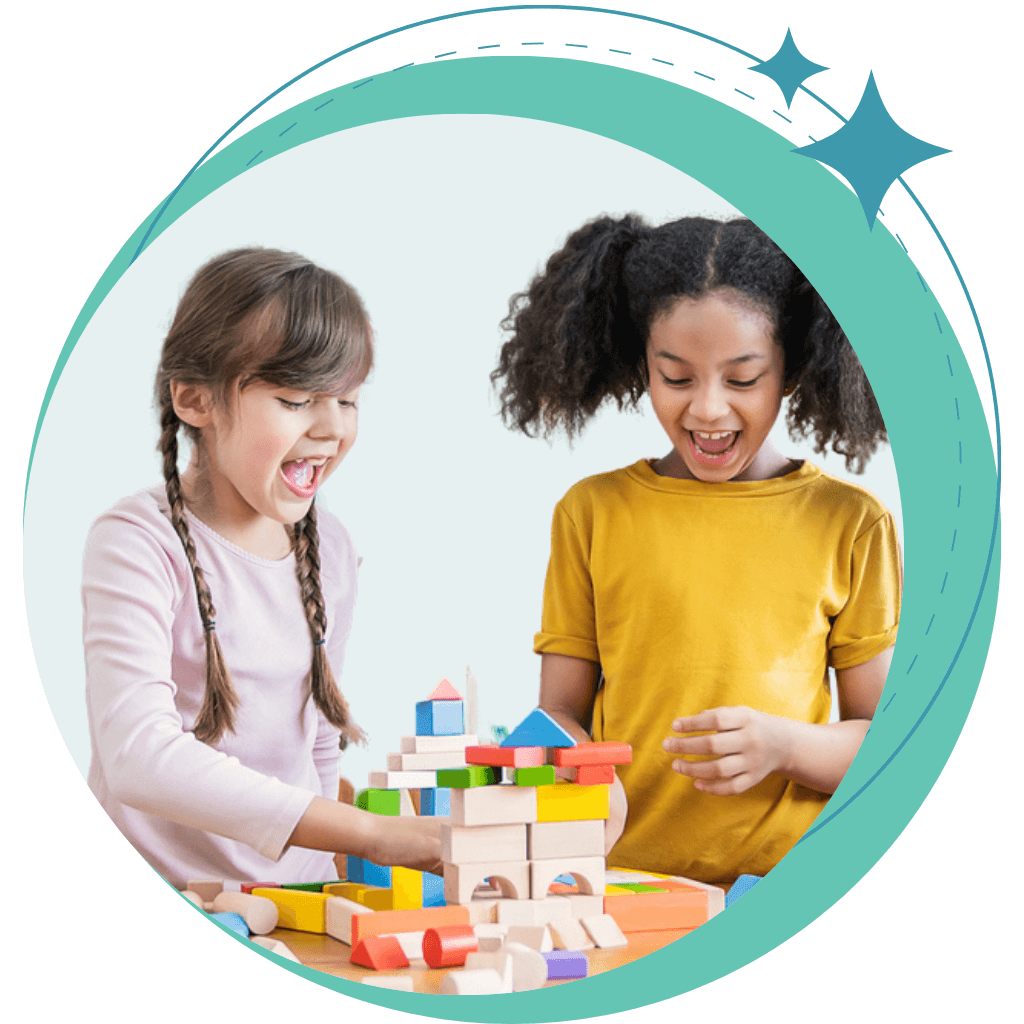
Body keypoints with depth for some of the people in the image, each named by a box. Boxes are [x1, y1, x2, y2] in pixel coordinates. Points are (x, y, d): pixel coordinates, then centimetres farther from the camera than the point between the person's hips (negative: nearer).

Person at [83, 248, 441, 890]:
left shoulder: (331, 547, 9)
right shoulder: (137, 543, -12)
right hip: (156, 908, -5)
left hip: (299, 903, 5)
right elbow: (138, 754, -25)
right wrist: (371, 835, -29)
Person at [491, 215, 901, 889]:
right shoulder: (592, 513, 11)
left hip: (789, 886, -1)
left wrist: (782, 744, -12)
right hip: (622, 878, 1)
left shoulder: (852, 524, 7)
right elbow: (560, 713, 11)